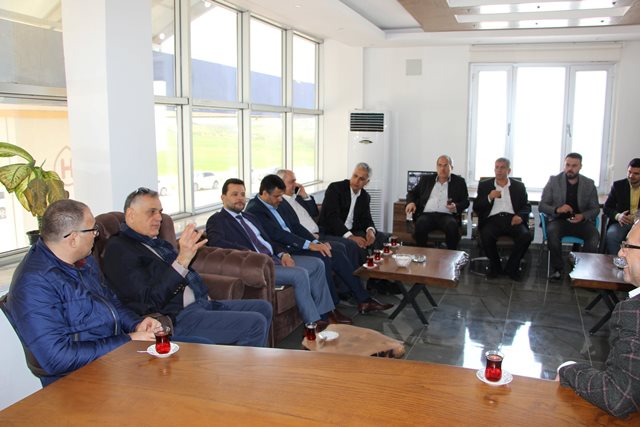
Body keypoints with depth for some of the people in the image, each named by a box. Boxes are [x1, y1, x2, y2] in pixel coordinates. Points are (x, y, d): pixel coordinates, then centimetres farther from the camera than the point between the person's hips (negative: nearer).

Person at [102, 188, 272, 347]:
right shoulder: (118, 248, -9)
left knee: (263, 308, 9)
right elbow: (150, 300, -20)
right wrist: (182, 259, -27)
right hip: (176, 319, -10)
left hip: (201, 303, 10)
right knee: (255, 324, -19)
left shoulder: (156, 242, 18)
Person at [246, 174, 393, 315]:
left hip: (295, 243, 9)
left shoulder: (280, 202, 13)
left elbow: (296, 226, 12)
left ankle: (363, 300, -3)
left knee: (338, 248, -6)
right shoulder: (254, 210, -14)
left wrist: (316, 243, -5)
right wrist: (309, 245, -26)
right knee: (322, 256, -27)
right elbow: (277, 234, -22)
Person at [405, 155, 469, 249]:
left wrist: (456, 207, -10)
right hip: (427, 214, 1)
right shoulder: (426, 179, 21)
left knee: (452, 226, -35)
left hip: (446, 215, -1)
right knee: (420, 224, -34)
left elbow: (465, 201, 13)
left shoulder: (459, 181, 17)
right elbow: (412, 193, 24)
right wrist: (411, 202, 0)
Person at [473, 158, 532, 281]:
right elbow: (476, 208, 8)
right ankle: (495, 266, -5)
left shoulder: (519, 186, 17)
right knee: (486, 236, -33)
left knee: (526, 236, -29)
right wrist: (489, 197, -10)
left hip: (512, 219, 1)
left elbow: (526, 206, 12)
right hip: (493, 219, -1)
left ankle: (511, 267, -6)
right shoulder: (484, 185, 14)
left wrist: (520, 216, -11)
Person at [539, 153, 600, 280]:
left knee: (594, 236, -30)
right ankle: (558, 269, -18)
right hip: (558, 219, -1)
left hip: (582, 220, 1)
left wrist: (583, 216, -13)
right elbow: (542, 206, 1)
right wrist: (557, 209, -21)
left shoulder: (589, 184, 7)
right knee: (552, 232, -35)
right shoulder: (554, 180, 3)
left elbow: (595, 209, 10)